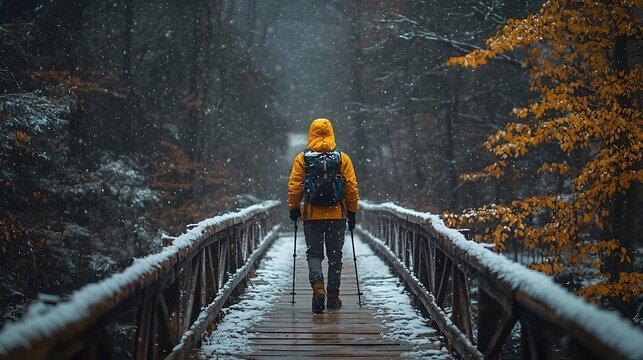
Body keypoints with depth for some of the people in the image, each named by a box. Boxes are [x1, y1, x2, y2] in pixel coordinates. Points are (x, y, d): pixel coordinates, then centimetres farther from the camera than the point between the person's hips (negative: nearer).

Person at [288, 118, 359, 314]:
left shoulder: (302, 159, -3)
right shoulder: (343, 159, -1)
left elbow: (294, 187, -3)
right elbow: (352, 187, 0)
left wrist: (293, 208, 9)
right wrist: (352, 212, 9)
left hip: (311, 215, -1)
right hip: (337, 215, 1)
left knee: (314, 254, 8)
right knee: (335, 256, 11)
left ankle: (318, 287, -16)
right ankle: (333, 297, 14)